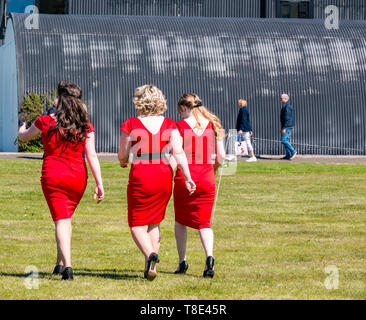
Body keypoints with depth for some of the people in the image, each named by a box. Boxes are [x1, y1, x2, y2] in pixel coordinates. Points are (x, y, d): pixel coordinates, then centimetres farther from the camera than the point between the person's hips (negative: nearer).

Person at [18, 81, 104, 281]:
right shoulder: (85, 126, -1)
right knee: (66, 218, 20)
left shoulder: (45, 122, -4)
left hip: (53, 176, -3)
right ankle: (60, 263, 26)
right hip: (78, 177, 3)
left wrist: (22, 130, 40)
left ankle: (67, 266, -20)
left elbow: (24, 136, 15)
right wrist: (99, 183, -4)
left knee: (61, 221, -6)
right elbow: (92, 155, -5)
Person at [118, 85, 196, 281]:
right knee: (154, 223, 18)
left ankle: (151, 255, -23)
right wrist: (187, 177, -7)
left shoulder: (130, 125, -6)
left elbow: (122, 155, 1)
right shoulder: (169, 125, 3)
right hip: (164, 175, 4)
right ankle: (150, 266, 13)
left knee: (137, 225, 4)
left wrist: (123, 162, 23)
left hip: (140, 176, -4)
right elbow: (178, 152, -6)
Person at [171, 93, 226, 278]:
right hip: (206, 179, 2)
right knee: (204, 222, 7)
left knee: (180, 221, 17)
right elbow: (221, 157, 5)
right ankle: (209, 256, -17)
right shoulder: (213, 126, 5)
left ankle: (182, 261, 18)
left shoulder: (179, 126, -4)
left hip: (184, 178, -2)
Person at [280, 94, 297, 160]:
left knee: (283, 140, -13)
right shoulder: (288, 105, 17)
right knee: (286, 140, 9)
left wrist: (284, 128, -24)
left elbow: (287, 118, -22)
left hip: (287, 126, -11)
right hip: (288, 126, 11)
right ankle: (288, 155, 9)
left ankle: (293, 151, -13)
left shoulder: (287, 106, -16)